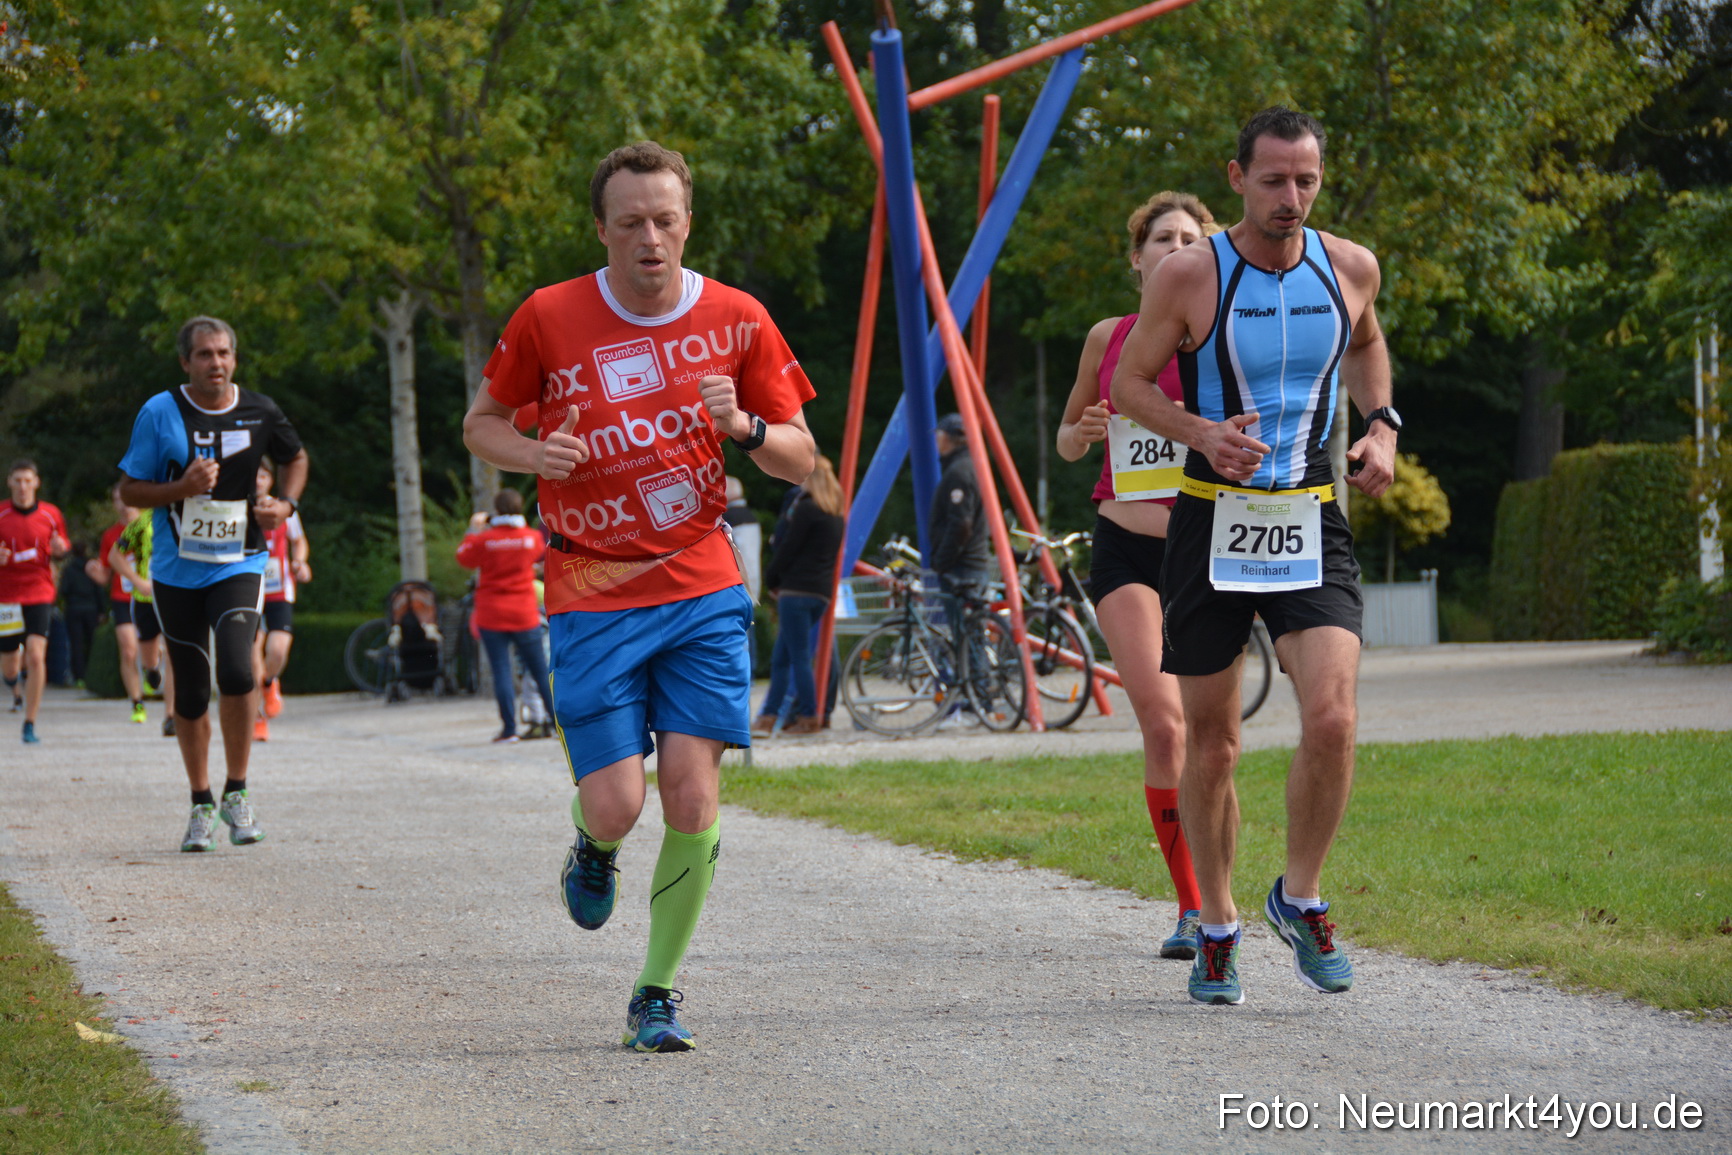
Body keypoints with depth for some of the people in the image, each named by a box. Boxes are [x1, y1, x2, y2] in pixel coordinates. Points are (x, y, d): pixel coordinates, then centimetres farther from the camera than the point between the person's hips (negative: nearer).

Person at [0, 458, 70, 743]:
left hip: (39, 594, 0)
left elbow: (62, 550, 14)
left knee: (35, 656, -17)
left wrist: (60, 550, -9)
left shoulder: (50, 515, 2)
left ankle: (30, 724, -7)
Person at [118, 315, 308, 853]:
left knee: (236, 671, -21)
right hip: (176, 571, 0)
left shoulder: (259, 412, 0)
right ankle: (201, 805, 24)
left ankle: (236, 794, -5)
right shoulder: (160, 413, -5)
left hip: (239, 565, 0)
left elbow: (296, 458, 19)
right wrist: (183, 488, -19)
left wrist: (287, 504, 1)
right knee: (190, 692, 6)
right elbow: (130, 491, -2)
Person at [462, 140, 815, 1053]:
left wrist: (745, 427, -16)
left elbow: (801, 462, 6)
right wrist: (535, 454, -12)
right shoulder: (550, 318, -3)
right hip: (592, 598, -1)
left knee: (693, 799, -9)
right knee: (615, 802, -10)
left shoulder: (737, 320, 0)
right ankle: (593, 850, 30)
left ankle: (656, 994, 7)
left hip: (703, 592, 1)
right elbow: (481, 423, 11)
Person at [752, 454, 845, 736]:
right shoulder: (836, 516, 17)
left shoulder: (807, 508, -8)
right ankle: (768, 717, 9)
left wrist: (771, 580, 6)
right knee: (781, 657, 10)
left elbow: (787, 549, -9)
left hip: (797, 590, -8)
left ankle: (808, 718, -5)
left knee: (799, 657, -5)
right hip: (822, 593, 8)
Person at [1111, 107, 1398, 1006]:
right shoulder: (1190, 275, -8)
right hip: (1212, 521, -1)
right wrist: (1203, 432, -16)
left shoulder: (1350, 267, 2)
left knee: (1331, 717, -18)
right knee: (1210, 742, 5)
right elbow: (1128, 383, 1)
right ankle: (1217, 929, 23)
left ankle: (1300, 897, 4)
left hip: (1310, 524, 1)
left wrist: (1380, 426, 7)